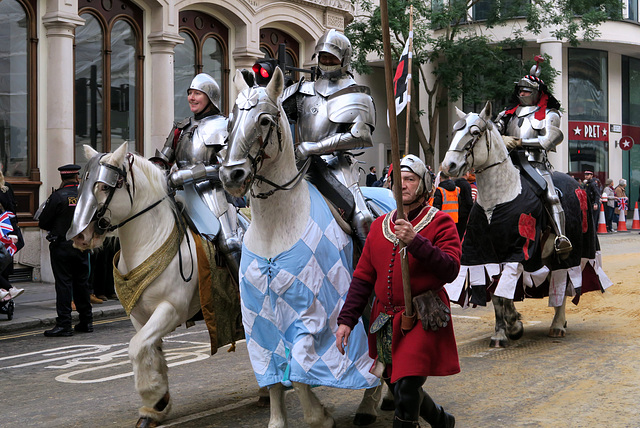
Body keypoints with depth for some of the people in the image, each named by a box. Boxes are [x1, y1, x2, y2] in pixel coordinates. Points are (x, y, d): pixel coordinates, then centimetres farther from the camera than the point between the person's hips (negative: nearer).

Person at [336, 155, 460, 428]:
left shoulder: (440, 223, -4)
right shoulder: (379, 226, 11)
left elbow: (450, 270, -17)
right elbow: (362, 278, 11)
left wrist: (415, 242, -27)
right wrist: (346, 319, 4)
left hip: (422, 320, -6)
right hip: (386, 321, 6)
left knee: (406, 388, -13)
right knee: (396, 386, 16)